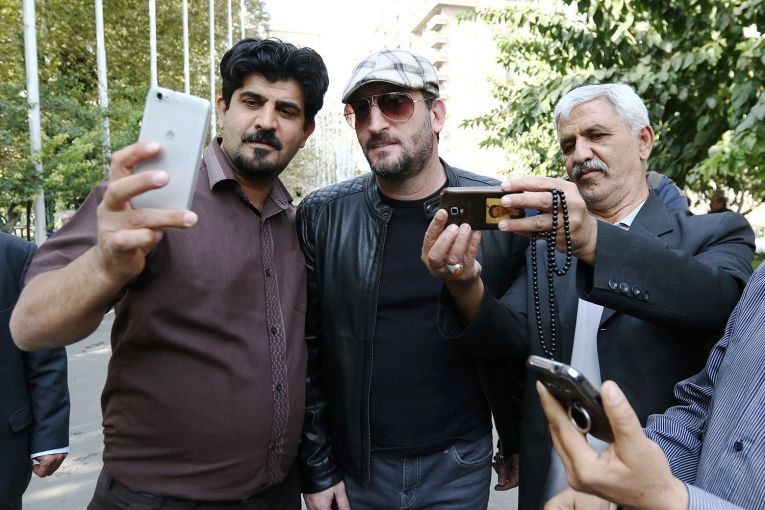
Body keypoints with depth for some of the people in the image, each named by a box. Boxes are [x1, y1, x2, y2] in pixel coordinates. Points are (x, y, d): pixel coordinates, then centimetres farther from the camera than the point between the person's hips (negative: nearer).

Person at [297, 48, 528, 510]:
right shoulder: (322, 216, -9)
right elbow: (307, 348, -5)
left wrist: (517, 444, 6)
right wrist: (316, 470, -2)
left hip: (460, 464, 0)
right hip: (354, 466, 1)